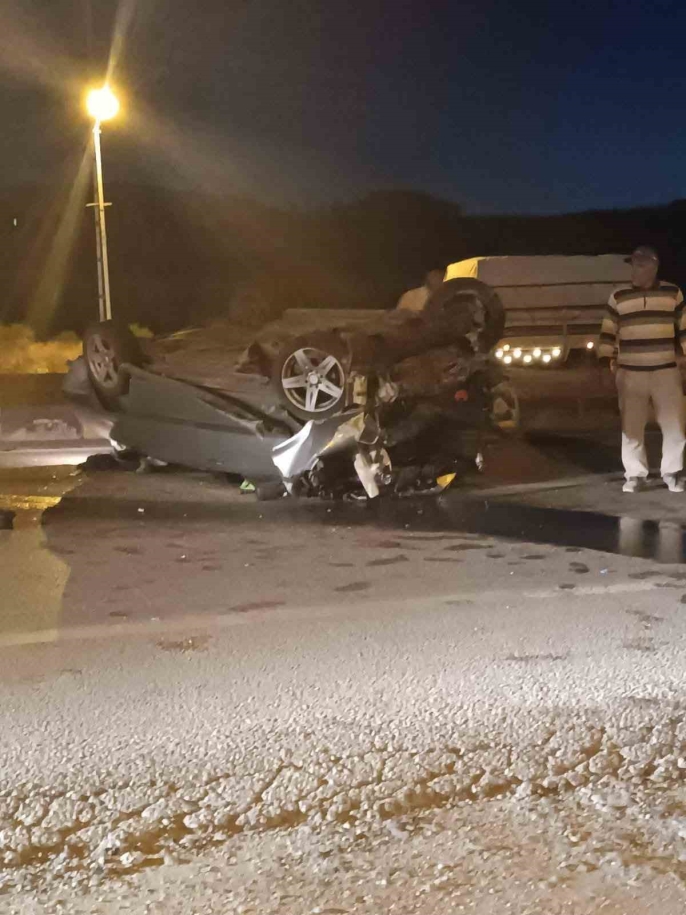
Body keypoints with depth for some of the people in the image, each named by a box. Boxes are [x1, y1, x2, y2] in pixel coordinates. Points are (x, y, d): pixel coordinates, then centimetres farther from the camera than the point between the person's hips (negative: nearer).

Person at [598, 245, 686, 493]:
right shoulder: (618, 297, 6)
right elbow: (608, 333, 8)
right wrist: (607, 361, 1)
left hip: (666, 371, 0)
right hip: (630, 373, 0)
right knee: (631, 426, 2)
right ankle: (635, 474, 11)